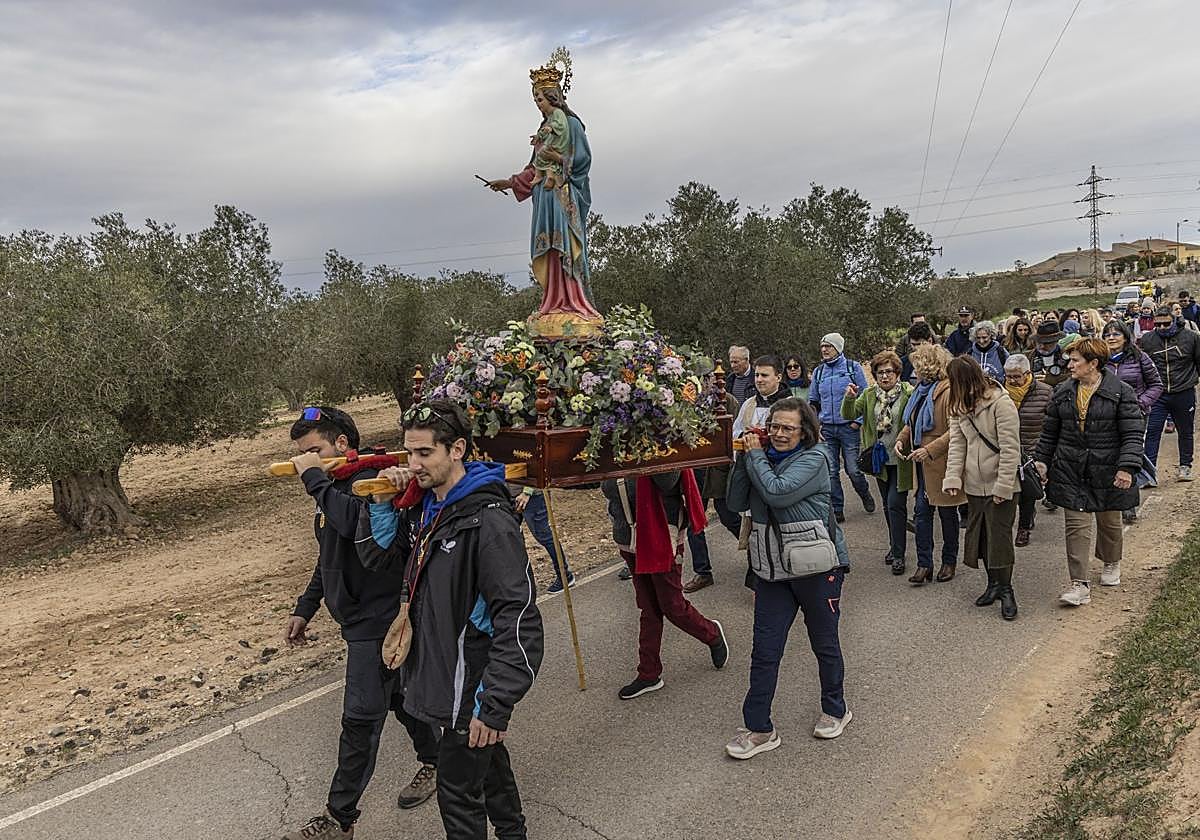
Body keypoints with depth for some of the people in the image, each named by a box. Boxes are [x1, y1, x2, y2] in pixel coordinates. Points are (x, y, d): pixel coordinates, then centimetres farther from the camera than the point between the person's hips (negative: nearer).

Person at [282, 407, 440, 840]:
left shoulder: (368, 479, -19)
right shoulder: (335, 487, 10)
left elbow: (355, 521, -42)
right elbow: (330, 557, 22)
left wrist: (315, 477, -28)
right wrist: (305, 608, 21)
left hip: (376, 620, -10)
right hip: (360, 618, 10)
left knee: (360, 719, -1)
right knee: (397, 696, 22)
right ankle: (435, 761, 40)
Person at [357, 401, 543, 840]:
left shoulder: (489, 520, -26)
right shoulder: (422, 504, 0)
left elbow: (519, 619, -27)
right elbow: (378, 559, 10)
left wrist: (495, 706, -27)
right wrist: (382, 504, -7)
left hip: (471, 682, -8)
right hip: (435, 667, 8)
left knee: (457, 789, 7)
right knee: (487, 760, 27)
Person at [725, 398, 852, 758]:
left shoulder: (814, 457, -12)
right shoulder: (766, 457, 6)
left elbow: (777, 493, -25)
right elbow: (737, 502, 2)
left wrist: (755, 455, -13)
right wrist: (745, 458, -7)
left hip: (816, 565, -5)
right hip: (772, 566, 5)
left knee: (825, 643, 15)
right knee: (764, 651, 5)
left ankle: (835, 710, 39)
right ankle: (759, 729, 16)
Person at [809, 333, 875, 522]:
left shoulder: (853, 367, -1)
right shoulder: (818, 371, 9)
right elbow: (813, 401, 16)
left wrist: (858, 421, -7)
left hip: (849, 427, -3)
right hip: (826, 429, 3)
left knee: (853, 469, 0)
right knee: (830, 471, 2)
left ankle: (865, 494, 30)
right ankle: (837, 509, 13)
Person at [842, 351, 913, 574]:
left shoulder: (908, 393, -10)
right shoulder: (869, 395, 5)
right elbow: (849, 415, -4)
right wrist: (849, 398, -22)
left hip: (901, 459, -5)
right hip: (880, 459, 5)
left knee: (895, 504, -8)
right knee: (887, 504, 16)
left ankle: (898, 554, 2)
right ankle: (895, 545, 32)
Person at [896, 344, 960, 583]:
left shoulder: (948, 392, -17)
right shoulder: (922, 390, 11)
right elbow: (911, 423, 21)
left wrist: (929, 450, -27)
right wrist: (901, 439, 3)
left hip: (942, 465, -8)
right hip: (922, 466, 8)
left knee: (947, 514, 10)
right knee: (921, 512, 5)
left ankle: (949, 561, 26)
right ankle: (924, 564, 10)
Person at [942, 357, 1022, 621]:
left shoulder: (1001, 404, -15)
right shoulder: (960, 407, 5)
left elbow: (1010, 448, -16)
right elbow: (957, 444, 2)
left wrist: (1003, 486, -17)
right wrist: (953, 478, -9)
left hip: (999, 484, -6)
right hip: (974, 484, 7)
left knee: (1000, 536, -1)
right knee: (980, 535, 13)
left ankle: (1006, 589, 14)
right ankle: (993, 584, 28)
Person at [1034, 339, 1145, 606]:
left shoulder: (1121, 392, -8)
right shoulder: (1063, 393, 4)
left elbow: (1133, 433, -11)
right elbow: (1050, 431, 12)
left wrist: (1126, 467, -19)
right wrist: (1041, 460, 8)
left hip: (1107, 471, -2)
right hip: (1071, 472, 2)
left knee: (1109, 521, 17)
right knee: (1076, 526, -5)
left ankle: (1111, 564, 45)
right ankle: (1080, 584, -3)